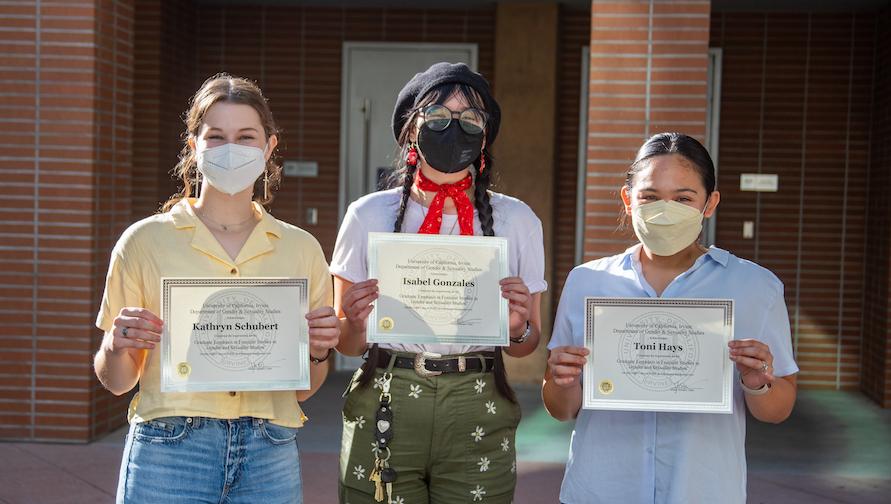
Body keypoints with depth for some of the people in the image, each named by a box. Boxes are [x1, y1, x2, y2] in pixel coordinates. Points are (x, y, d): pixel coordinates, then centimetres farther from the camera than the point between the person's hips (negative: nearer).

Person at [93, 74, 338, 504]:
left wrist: (318, 352, -7)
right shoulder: (145, 241, 1)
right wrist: (117, 348, -15)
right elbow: (116, 382, 6)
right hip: (169, 450, -1)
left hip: (269, 458, 2)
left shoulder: (301, 249, 7)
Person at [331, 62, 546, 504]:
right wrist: (355, 321, -14)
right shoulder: (370, 216, 2)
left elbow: (525, 346, 10)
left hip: (477, 417, 1)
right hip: (383, 408, 0)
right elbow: (347, 344, 7)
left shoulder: (516, 220, 4)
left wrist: (517, 328, -11)